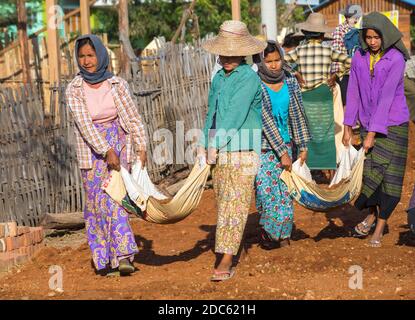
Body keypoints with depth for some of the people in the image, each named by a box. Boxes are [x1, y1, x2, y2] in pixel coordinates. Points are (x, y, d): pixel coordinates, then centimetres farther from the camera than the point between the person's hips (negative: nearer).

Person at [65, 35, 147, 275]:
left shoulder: (117, 84, -3)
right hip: (92, 151, 1)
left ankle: (123, 256, -15)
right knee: (96, 203, 3)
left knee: (114, 198, -13)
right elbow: (84, 124, -14)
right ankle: (104, 260, 10)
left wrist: (141, 147, -9)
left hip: (118, 145, -1)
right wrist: (106, 151, -22)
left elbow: (133, 118, 0)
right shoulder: (74, 89, -6)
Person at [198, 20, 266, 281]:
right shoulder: (219, 78, 14)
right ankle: (229, 247, 24)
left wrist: (216, 144, -17)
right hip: (219, 151, 8)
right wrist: (204, 144, 10)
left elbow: (235, 115, -18)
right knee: (223, 202, 12)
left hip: (242, 150, -8)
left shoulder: (249, 78, -12)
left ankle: (226, 261, -11)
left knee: (234, 205, -9)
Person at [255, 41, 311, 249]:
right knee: (266, 189, -10)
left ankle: (283, 234, 17)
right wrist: (282, 153, -16)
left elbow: (297, 114, 7)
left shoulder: (290, 81, 2)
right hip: (263, 146, -4)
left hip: (284, 143, 4)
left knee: (284, 190, 5)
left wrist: (302, 146, 4)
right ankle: (269, 231, 10)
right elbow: (265, 121, -15)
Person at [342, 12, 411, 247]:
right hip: (368, 124, 4)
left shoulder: (396, 59, -15)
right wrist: (348, 127, 1)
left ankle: (380, 230, 8)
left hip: (392, 124, -4)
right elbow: (353, 93, 4)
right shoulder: (359, 58, 0)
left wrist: (373, 133, -21)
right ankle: (372, 215, 27)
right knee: (369, 172, 3)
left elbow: (387, 97, -19)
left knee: (389, 176, -1)